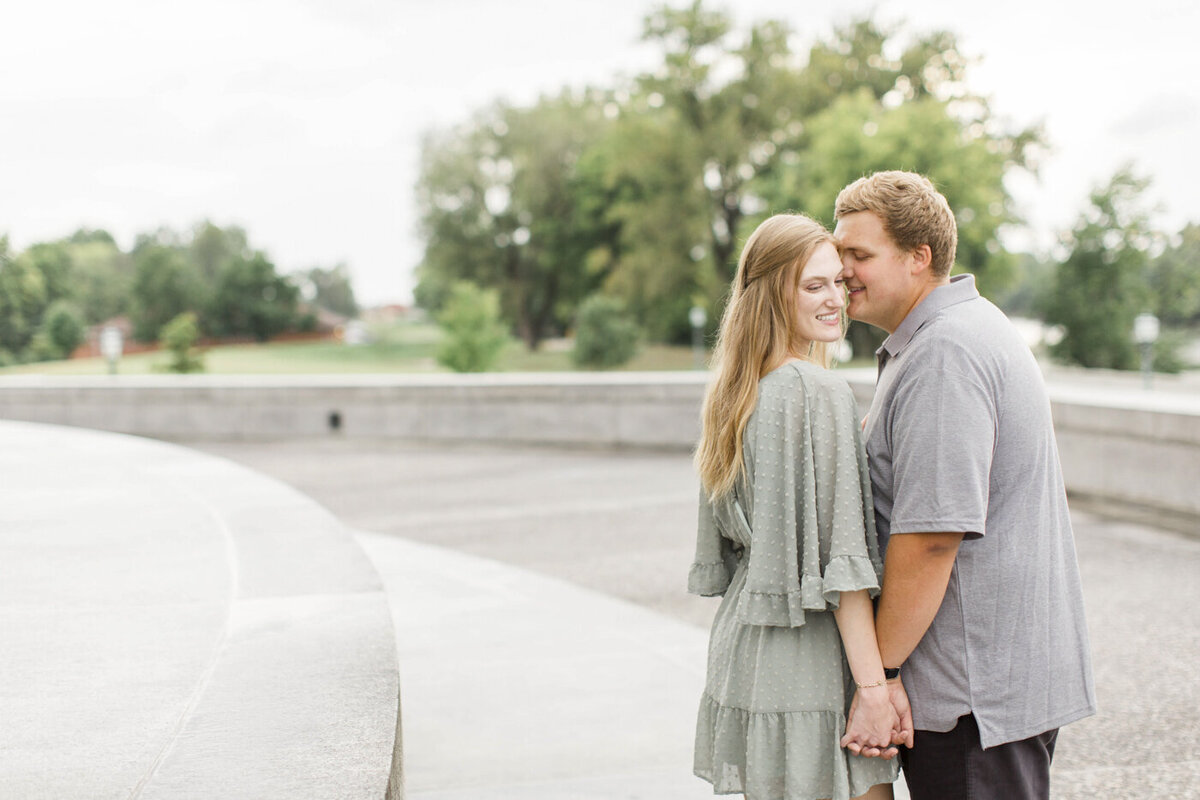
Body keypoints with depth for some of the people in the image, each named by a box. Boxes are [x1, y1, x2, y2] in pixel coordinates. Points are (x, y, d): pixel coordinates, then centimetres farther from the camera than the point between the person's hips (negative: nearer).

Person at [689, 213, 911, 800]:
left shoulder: (737, 393, 12)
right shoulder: (819, 393, -14)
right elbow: (840, 557, -18)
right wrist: (873, 684, -16)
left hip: (745, 643, 9)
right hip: (811, 661, -9)